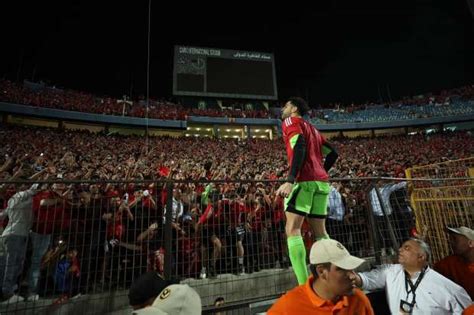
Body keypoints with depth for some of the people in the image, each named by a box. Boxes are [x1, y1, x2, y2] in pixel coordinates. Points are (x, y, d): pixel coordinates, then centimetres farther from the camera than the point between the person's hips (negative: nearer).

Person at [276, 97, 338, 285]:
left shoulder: (291, 121, 5)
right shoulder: (312, 128, 28)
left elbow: (299, 147, -15)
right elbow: (332, 154, 24)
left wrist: (290, 181, -24)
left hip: (304, 180, -8)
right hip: (321, 181, 8)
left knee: (292, 230, -9)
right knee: (320, 231, 13)